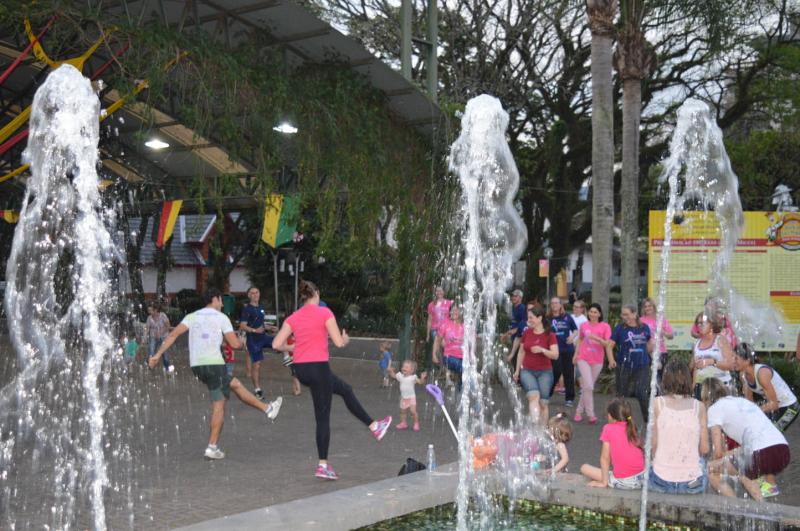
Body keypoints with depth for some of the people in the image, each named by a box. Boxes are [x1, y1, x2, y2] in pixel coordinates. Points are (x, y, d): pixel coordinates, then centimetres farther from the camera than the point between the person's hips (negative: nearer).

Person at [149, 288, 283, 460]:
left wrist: (158, 355, -2)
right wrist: (242, 343, 18)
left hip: (196, 365, 7)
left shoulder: (192, 317, 12)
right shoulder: (221, 317, 0)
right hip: (214, 364, -7)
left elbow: (173, 334, -1)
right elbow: (235, 344, -5)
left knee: (235, 384, 16)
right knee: (219, 405, 6)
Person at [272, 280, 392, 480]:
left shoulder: (293, 318, 5)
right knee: (323, 417, 4)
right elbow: (339, 342, -11)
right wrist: (346, 339, 11)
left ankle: (373, 426, 29)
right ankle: (323, 465, 13)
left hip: (300, 368, 7)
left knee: (345, 389, 24)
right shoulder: (324, 313, -9)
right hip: (319, 367, -6)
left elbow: (277, 344, -1)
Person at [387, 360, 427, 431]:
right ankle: (403, 423, 28)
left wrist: (422, 378, -33)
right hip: (403, 398, 5)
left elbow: (420, 382, -15)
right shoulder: (400, 376, -2)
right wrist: (391, 371, -4)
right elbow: (393, 375, 13)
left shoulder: (413, 377, -14)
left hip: (411, 397, -5)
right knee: (402, 411, 13)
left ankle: (416, 424, 5)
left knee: (413, 411, -9)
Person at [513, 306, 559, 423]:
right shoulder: (526, 333, 5)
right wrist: (517, 370, 14)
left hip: (544, 372, -1)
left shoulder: (549, 335, -4)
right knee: (534, 396, -22)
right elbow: (521, 353, 15)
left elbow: (555, 355, -12)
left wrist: (542, 350, -28)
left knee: (543, 403, 2)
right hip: (527, 371, 1)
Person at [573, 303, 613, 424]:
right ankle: (591, 414, -5)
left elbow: (607, 344, -7)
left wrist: (597, 338, -23)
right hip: (583, 359, 0)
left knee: (588, 387, 10)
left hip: (597, 361, 0)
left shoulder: (605, 326, -3)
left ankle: (579, 411, 24)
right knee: (588, 386, -12)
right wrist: (576, 354, 10)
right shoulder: (584, 325, 3)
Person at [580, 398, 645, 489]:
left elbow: (605, 458, -6)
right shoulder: (631, 428, 10)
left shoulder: (608, 428, -4)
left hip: (623, 482, -6)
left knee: (584, 468, 8)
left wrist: (604, 482, -1)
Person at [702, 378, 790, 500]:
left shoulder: (714, 408, 6)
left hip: (761, 456, -8)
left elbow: (718, 452, 3)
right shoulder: (742, 400, 27)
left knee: (711, 470, 6)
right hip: (785, 454, 8)